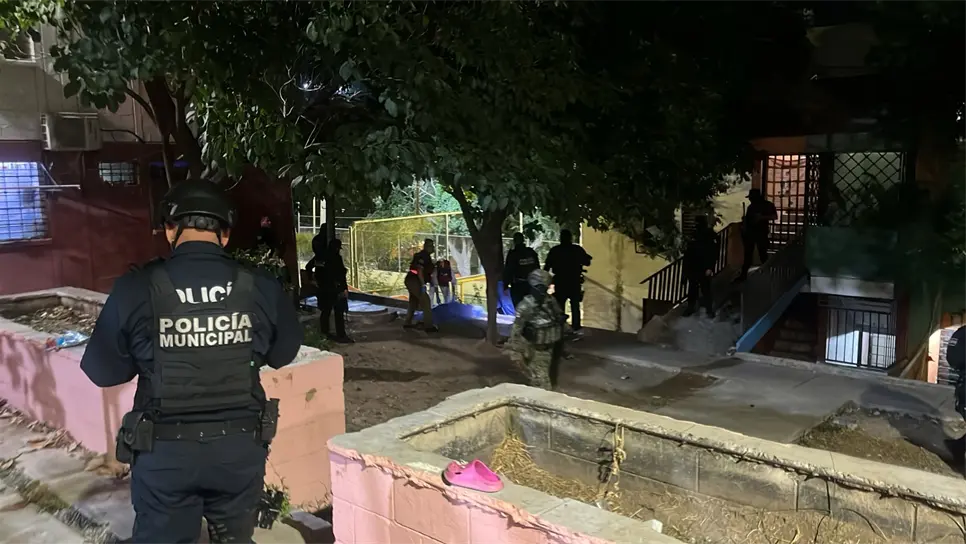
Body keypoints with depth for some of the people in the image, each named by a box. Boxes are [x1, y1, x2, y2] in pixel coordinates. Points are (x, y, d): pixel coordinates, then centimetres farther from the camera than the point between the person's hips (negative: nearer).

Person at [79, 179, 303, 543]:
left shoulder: (135, 289, -13)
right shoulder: (261, 288, -9)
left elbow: (103, 372, -2)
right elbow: (283, 354, 7)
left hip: (165, 451, -1)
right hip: (240, 445, 2)